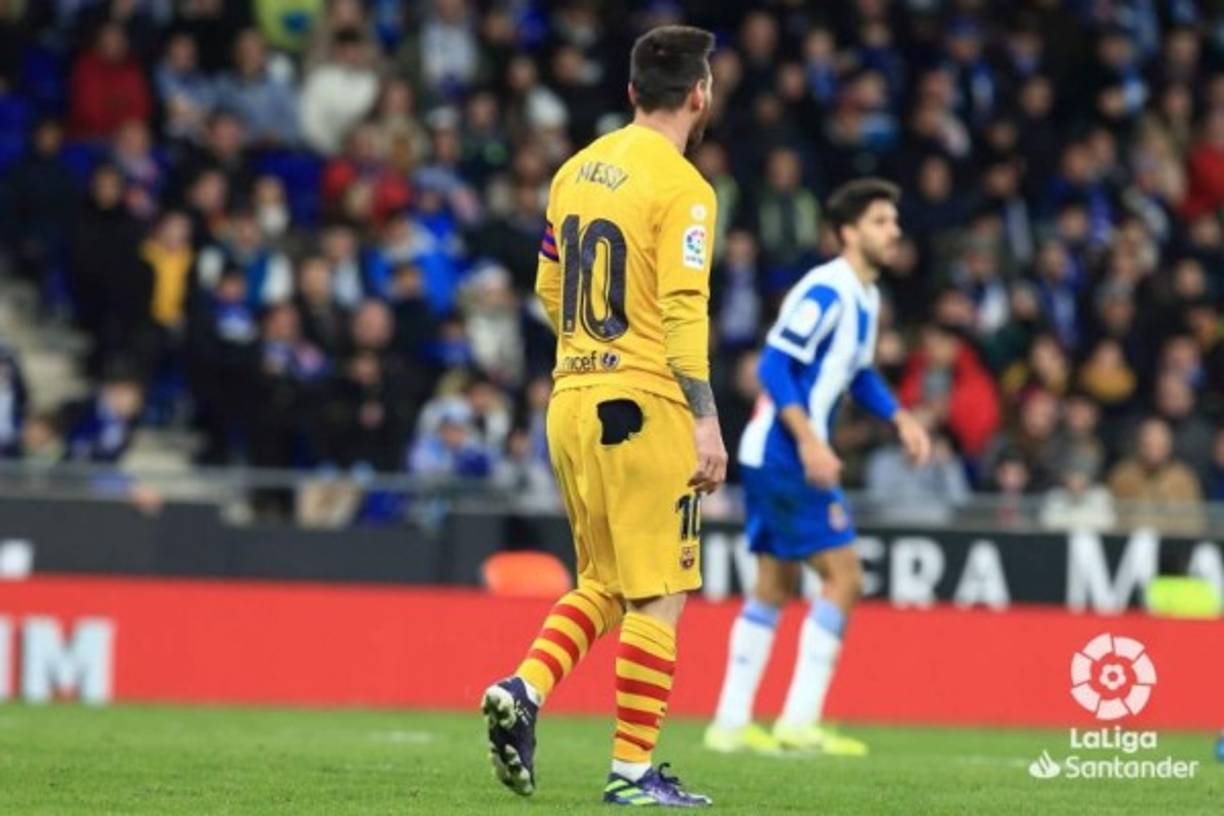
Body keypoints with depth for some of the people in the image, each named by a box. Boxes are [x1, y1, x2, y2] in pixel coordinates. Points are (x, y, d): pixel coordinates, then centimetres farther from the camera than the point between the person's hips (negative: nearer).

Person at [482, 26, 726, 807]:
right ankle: (633, 770, 1)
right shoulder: (681, 189, -12)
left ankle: (524, 690, -1)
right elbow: (684, 312, -18)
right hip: (644, 407, -7)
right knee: (658, 596, 0)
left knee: (603, 582, 19)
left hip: (572, 399, 7)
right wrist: (707, 422, -17)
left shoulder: (576, 171, 10)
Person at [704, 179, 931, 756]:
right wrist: (809, 440, -29)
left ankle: (731, 723, 17)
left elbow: (858, 373, 26)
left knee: (776, 585, 13)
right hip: (783, 453, -10)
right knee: (843, 576, -11)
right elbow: (774, 366, -22)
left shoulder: (866, 297, 12)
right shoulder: (825, 292, -18)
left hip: (776, 456, 10)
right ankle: (799, 721, -12)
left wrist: (901, 418, 12)